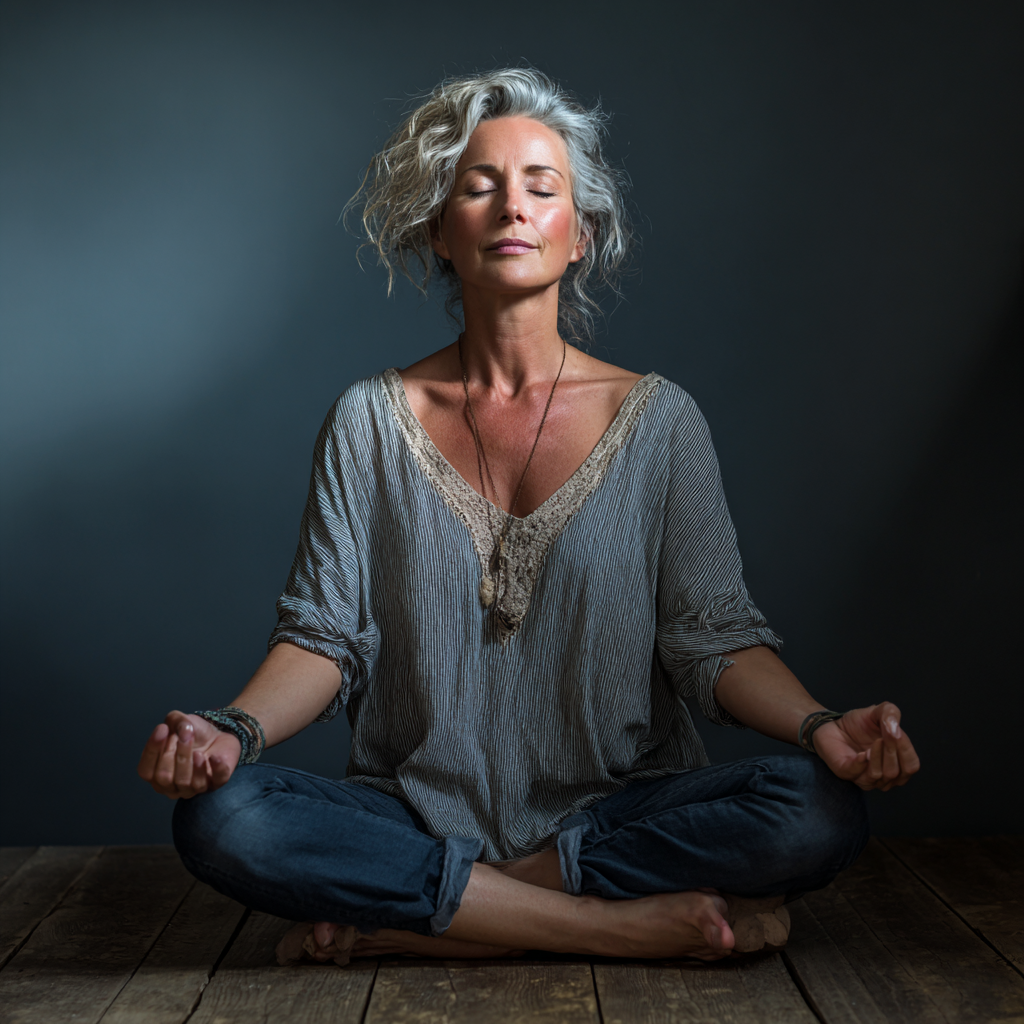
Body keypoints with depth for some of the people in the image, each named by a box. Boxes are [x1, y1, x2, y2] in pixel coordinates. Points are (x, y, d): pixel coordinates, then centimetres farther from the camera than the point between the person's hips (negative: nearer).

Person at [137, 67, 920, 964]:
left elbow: (715, 635, -1)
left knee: (823, 810, -27)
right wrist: (234, 730, -20)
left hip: (618, 809, 1)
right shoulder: (372, 421, 4)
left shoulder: (658, 419, 3)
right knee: (220, 816, -27)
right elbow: (325, 633, 0)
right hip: (416, 811, 0)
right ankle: (633, 924, -20)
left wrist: (819, 727, -21)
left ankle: (404, 921, -17)